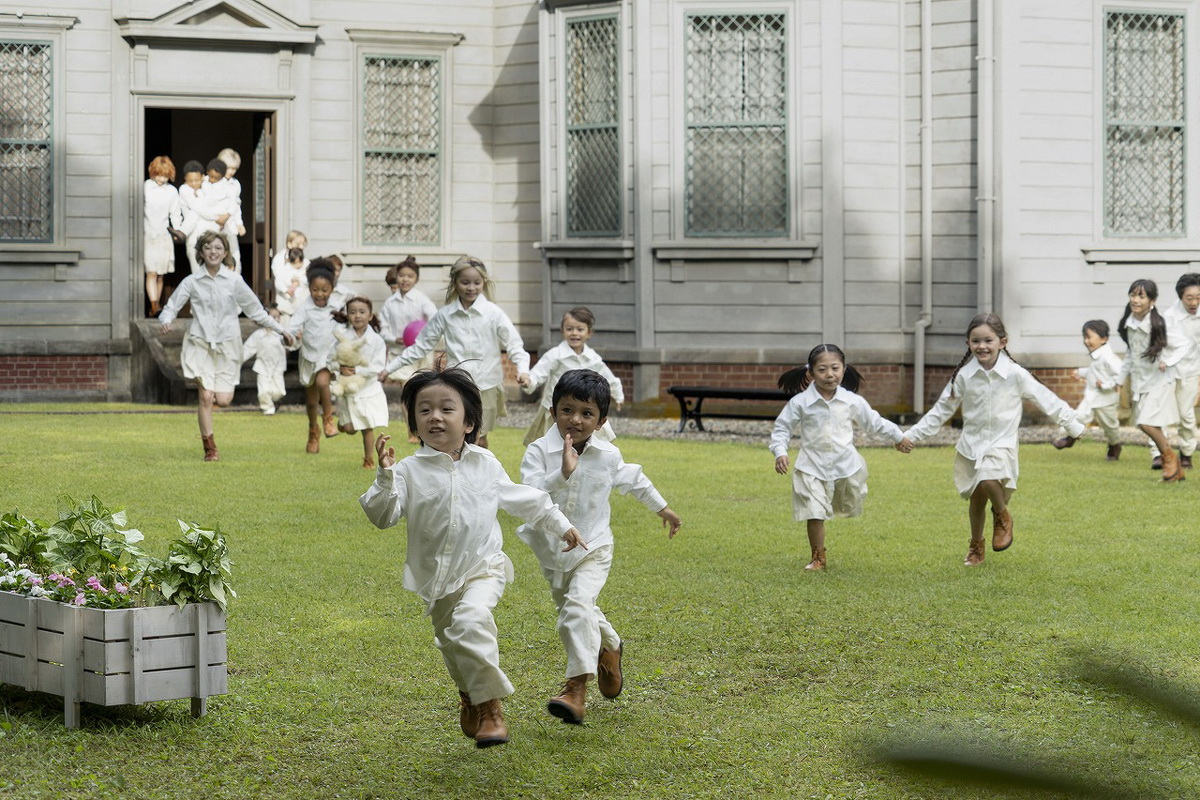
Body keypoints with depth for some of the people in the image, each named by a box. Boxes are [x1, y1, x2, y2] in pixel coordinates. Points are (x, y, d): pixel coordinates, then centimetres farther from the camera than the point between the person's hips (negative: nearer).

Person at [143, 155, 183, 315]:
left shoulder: (172, 191, 8)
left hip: (163, 235, 3)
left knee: (160, 274, 5)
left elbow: (175, 214, 11)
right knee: (151, 272, -14)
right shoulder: (145, 187, 2)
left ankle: (155, 307, 12)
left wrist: (177, 230, -3)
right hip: (147, 234, -3)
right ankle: (154, 305, -23)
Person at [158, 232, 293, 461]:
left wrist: (280, 330, 11)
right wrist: (166, 320, -19)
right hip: (200, 343, -1)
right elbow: (171, 307, 5)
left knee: (223, 399, -8)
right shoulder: (192, 282, 1)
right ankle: (209, 448, 5)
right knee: (206, 397, -9)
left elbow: (255, 310, 11)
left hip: (227, 345, 1)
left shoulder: (233, 280, 2)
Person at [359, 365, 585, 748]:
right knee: (452, 645, 16)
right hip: (435, 578, 2)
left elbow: (523, 500, 16)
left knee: (470, 620, -30)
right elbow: (382, 516, -17)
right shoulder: (410, 471, -7)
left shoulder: (485, 465, 1)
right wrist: (384, 477, -31)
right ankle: (470, 696, 48)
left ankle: (489, 706, -21)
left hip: (481, 569, -2)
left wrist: (560, 525, 21)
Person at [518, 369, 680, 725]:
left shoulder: (607, 456, -7)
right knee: (581, 612, 21)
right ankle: (609, 647, 52)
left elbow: (633, 479, 15)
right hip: (552, 551, 2)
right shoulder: (540, 452, -16)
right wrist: (563, 472, -42)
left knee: (577, 606, -25)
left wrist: (662, 508, 28)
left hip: (592, 548, -2)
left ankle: (577, 687, -28)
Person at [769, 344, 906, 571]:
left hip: (846, 465, 2)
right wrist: (780, 452, -16)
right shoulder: (800, 402, -9)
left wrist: (897, 436, 20)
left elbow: (874, 422, 12)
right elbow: (781, 428, -1)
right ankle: (818, 558, 10)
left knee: (851, 507, 17)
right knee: (815, 514, -6)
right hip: (812, 467, -2)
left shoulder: (852, 401, -3)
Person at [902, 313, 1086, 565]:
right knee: (976, 499, 11)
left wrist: (1074, 427, 6)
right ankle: (976, 546, 35)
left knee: (988, 479, -31)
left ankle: (1002, 515, 0)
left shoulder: (1015, 374, -10)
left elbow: (1046, 400, 0)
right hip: (971, 445, 3)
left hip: (1001, 443, -3)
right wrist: (912, 435, 4)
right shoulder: (964, 375, -3)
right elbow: (942, 409, 5)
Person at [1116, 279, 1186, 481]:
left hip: (1159, 380, -6)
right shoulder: (1129, 324, 1)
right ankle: (1175, 470, 19)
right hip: (1140, 379, 6)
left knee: (1146, 422, -16)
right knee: (1152, 426, 7)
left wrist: (1166, 359, -17)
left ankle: (1169, 456, 9)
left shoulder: (1158, 324, -16)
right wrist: (1121, 379, 17)